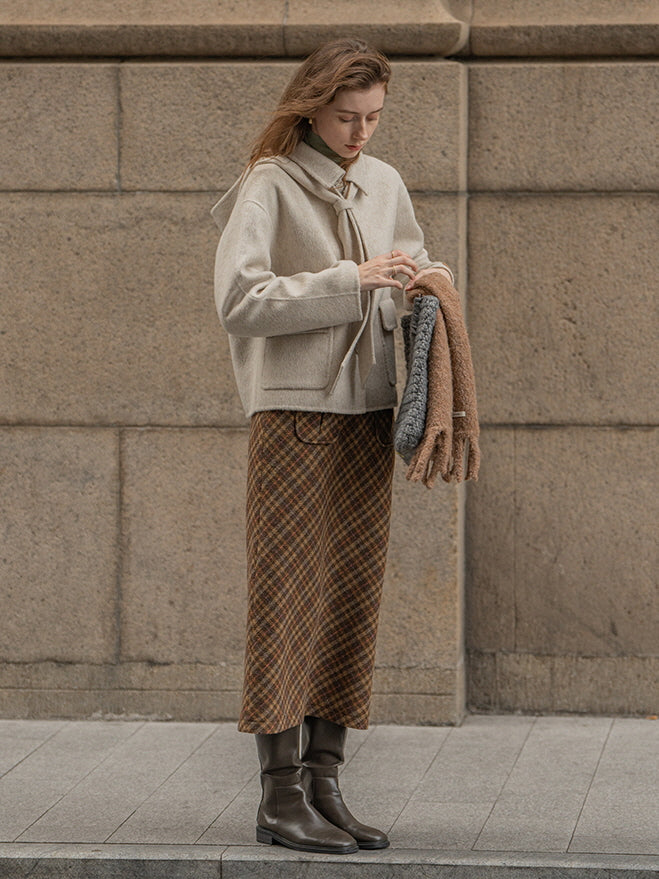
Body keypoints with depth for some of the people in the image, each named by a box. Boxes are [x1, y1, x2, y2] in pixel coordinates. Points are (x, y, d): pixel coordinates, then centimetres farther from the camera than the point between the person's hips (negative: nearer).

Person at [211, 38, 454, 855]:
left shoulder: (383, 184, 12)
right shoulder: (269, 185, -6)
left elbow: (415, 262, 27)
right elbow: (237, 298, -16)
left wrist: (428, 278, 3)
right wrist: (349, 282, -19)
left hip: (369, 412, 6)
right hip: (295, 412, -6)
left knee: (353, 596, 6)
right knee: (289, 597, -5)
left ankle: (324, 782, 12)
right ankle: (281, 794, -2)